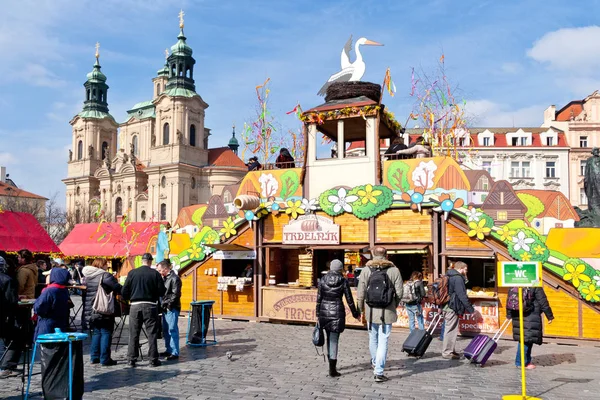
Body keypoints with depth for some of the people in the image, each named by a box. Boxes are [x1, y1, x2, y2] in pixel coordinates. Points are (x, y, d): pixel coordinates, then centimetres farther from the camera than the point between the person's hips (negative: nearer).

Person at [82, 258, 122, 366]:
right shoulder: (105, 275, -13)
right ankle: (105, 359, -2)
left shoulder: (88, 276, 11)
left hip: (91, 311, 7)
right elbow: (118, 288, -15)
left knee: (96, 333, 16)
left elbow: (85, 291, 19)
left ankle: (94, 357, 19)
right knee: (106, 333, -1)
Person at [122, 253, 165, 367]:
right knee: (152, 333, 6)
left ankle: (132, 359, 13)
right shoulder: (155, 274, -5)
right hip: (150, 306, -1)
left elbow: (124, 292, -1)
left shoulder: (132, 273, -2)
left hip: (135, 306, 1)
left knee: (133, 334, 10)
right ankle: (153, 359, 9)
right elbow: (161, 292, -5)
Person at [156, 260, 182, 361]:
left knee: (172, 330, -7)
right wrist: (163, 305, 9)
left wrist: (168, 305, -16)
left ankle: (175, 353, -3)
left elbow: (175, 295, -17)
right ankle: (169, 350, 25)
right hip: (165, 308, 9)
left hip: (172, 308, -9)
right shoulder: (165, 278, 15)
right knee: (165, 330, 14)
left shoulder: (175, 278, -12)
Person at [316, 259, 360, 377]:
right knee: (334, 340, 1)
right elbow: (349, 300, -2)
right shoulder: (343, 281, -5)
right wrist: (355, 314, 10)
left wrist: (318, 314, 9)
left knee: (329, 338, 21)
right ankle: (332, 369, 1)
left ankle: (331, 362, 33)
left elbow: (318, 299, 1)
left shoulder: (323, 280, 0)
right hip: (337, 312, -3)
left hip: (324, 311, 3)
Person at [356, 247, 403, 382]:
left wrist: (361, 308, 11)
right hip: (387, 312, -2)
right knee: (383, 342, 2)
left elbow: (361, 292, -5)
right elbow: (399, 292, -3)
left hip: (371, 311, 2)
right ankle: (378, 372, 0)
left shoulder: (366, 270, -4)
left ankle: (375, 363, 41)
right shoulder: (394, 270, -5)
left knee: (373, 339, 20)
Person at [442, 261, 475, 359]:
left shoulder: (449, 277, 17)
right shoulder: (458, 278, -15)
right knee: (450, 330, -4)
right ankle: (447, 352, 0)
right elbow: (462, 296, -19)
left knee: (450, 329, 16)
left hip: (447, 306, 10)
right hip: (452, 308, -10)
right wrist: (471, 309, -15)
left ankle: (451, 350, 24)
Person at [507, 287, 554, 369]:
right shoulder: (536, 286, -10)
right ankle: (520, 362, 3)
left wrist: (509, 314, 19)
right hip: (531, 316, -6)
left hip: (517, 316, 7)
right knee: (526, 339, 0)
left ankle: (527, 361, 22)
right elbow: (543, 302, -7)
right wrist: (550, 316, 2)